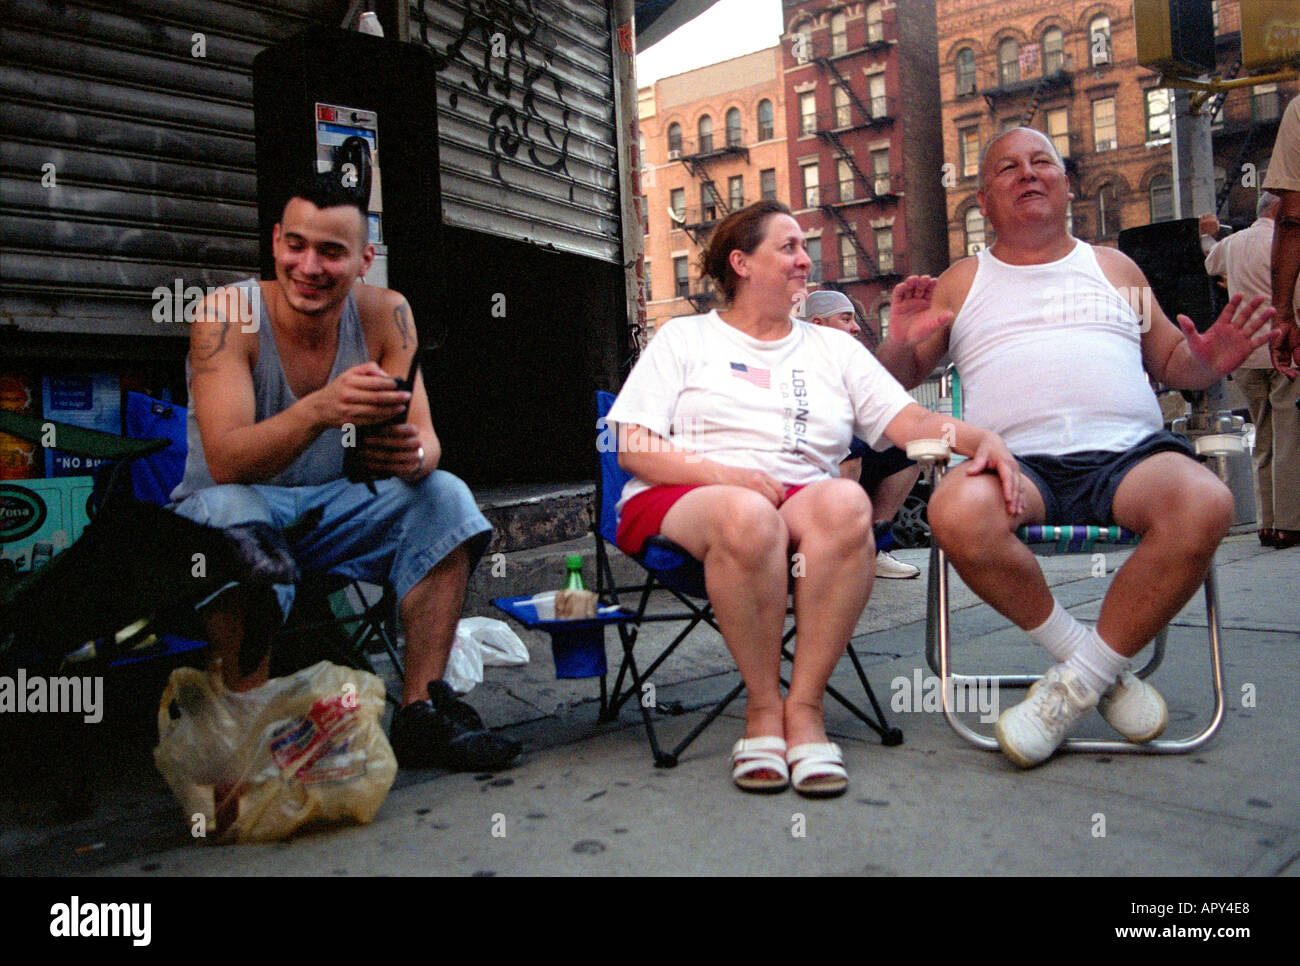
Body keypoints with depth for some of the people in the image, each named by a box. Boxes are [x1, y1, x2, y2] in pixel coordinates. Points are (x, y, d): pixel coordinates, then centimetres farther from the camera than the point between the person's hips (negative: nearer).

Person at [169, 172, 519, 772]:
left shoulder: (384, 315, -9)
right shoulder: (228, 315, -18)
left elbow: (425, 441, -14)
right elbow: (224, 462, -30)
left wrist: (413, 455, -40)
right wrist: (320, 411, -48)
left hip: (331, 510, 4)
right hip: (236, 510, -3)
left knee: (445, 496, -18)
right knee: (230, 511, -36)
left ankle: (420, 714, -16)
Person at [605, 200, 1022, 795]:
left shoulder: (833, 348, 24)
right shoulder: (684, 338, 15)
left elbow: (911, 421, 11)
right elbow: (633, 449, 4)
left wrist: (983, 439, -9)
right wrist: (721, 473, -12)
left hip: (802, 502, 2)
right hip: (680, 501, -2)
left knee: (844, 502, -34)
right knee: (748, 515, -38)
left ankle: (804, 706, -25)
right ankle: (764, 705, -20)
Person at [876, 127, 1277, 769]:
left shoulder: (1114, 268, 25)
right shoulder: (962, 283, 21)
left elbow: (1169, 363, 27)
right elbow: (896, 382, 18)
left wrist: (1206, 362, 3)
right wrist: (902, 343, -5)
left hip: (1127, 451, 2)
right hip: (1015, 462, -1)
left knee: (1204, 504, -32)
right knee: (958, 514, -35)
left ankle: (1078, 682, -16)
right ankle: (1089, 658, -11)